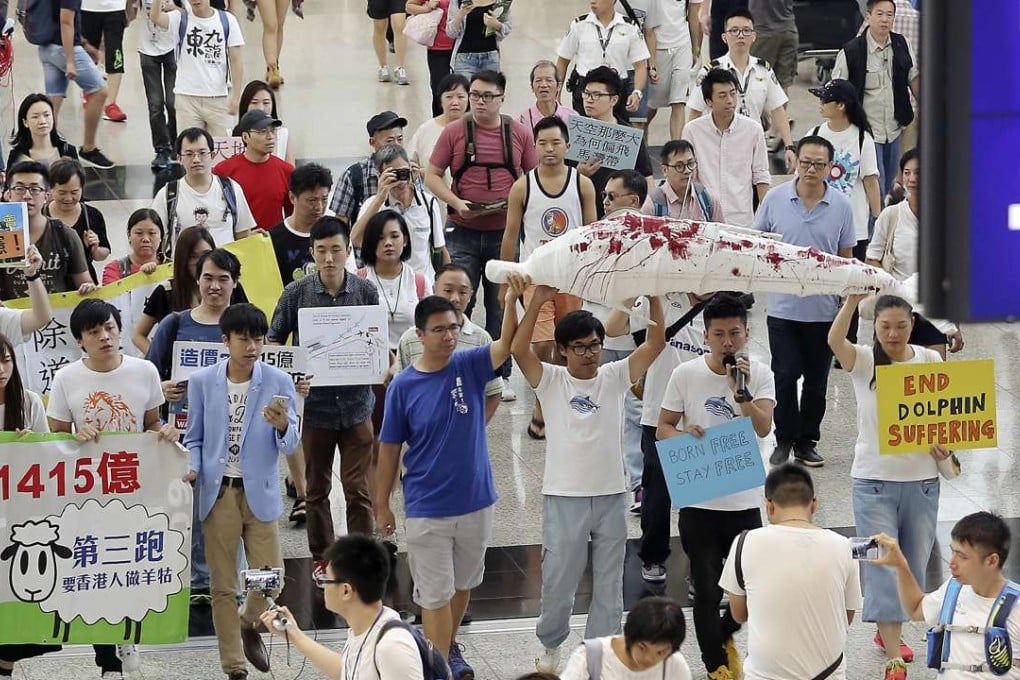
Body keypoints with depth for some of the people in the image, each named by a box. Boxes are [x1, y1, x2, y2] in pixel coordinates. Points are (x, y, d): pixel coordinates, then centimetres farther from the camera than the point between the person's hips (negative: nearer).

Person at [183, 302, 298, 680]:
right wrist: (192, 468, -11)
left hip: (260, 493, 0)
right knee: (223, 587, 6)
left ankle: (249, 623, 33)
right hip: (218, 493, 0)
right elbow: (194, 438, 8)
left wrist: (282, 426, -28)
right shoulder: (202, 381, -1)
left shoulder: (278, 382, -5)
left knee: (271, 578, -1)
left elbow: (290, 445, -6)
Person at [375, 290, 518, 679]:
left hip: (475, 501, 3)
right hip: (426, 509, -3)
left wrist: (513, 296, -40)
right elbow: (389, 449, -3)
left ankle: (449, 646, 42)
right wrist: (382, 505, 1)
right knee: (436, 594, 1)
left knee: (462, 585, 20)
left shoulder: (470, 367, -6)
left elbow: (508, 343, -23)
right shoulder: (403, 386, -10)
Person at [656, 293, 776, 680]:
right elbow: (662, 429, 1)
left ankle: (724, 636, 39)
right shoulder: (685, 375, -4)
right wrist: (684, 435, -21)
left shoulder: (760, 375, -4)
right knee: (707, 589, 4)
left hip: (745, 500, 1)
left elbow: (763, 428, -17)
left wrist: (741, 391, -31)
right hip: (699, 500, -1)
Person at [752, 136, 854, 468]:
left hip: (824, 308, 1)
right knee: (784, 376, 1)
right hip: (783, 306, -1)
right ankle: (784, 440, 15)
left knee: (816, 380, 9)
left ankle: (807, 442, 20)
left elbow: (846, 258, 5)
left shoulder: (842, 206, -1)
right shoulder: (775, 199, -2)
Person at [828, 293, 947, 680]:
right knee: (883, 566, -7)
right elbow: (834, 340, -28)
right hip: (874, 480, -3)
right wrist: (853, 300, -43)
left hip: (921, 478, 3)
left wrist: (944, 445, -13)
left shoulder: (930, 361, 1)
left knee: (914, 566, 14)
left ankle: (889, 632, 37)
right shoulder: (864, 361, -7)